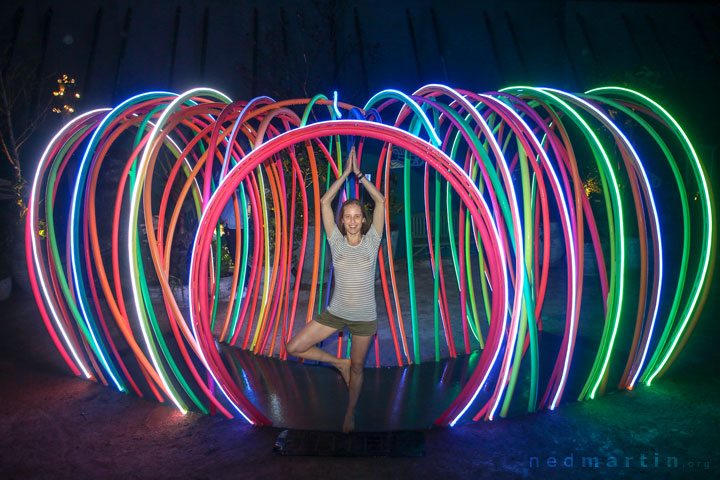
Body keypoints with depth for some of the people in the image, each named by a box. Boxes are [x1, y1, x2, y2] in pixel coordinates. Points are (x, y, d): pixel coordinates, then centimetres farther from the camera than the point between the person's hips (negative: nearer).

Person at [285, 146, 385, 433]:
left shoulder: (371, 241, -4)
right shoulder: (337, 241, -3)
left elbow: (380, 201, -8)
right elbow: (324, 202, -5)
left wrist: (358, 173, -3)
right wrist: (345, 173, -3)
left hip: (364, 317, -1)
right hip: (335, 312, 2)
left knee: (358, 368, 13)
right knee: (294, 348, -2)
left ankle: (350, 413, 40)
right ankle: (339, 363, 20)